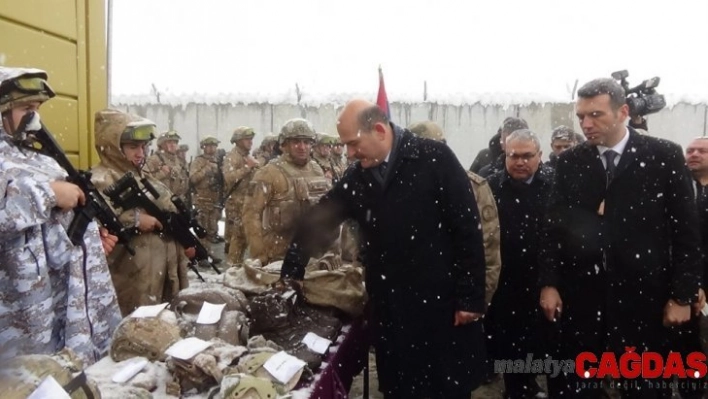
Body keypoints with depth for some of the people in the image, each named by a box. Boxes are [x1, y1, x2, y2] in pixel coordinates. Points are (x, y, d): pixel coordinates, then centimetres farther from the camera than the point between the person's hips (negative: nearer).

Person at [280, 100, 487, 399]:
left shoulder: (435, 159, -11)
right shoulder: (357, 178, 5)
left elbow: (468, 228, -12)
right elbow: (316, 222, 15)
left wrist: (470, 297, -12)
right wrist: (292, 270, 13)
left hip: (443, 302, -4)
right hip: (390, 308, 5)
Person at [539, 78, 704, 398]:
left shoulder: (664, 156, -2)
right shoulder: (570, 162, 5)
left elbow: (686, 229, -2)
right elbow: (554, 226, 6)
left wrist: (682, 295, -4)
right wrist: (549, 283, 0)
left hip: (643, 294, -1)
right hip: (581, 294, 2)